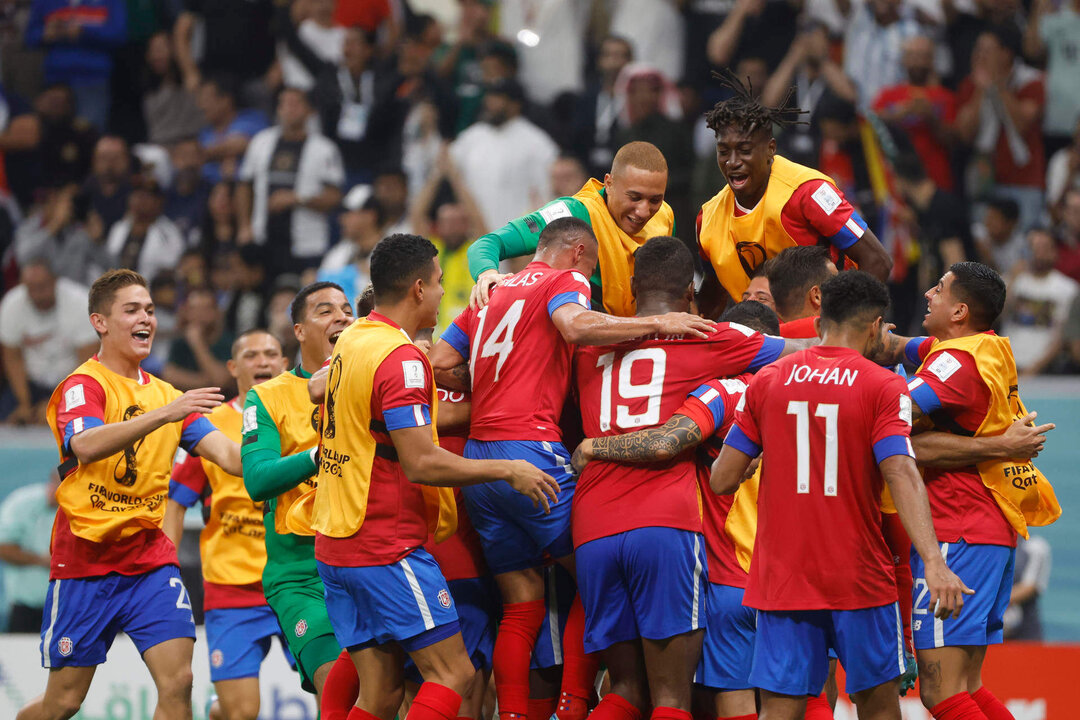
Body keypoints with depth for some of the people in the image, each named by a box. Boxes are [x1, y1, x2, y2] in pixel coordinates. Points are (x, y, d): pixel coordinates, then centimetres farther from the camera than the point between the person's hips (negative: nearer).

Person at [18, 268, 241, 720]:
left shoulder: (163, 394, 12)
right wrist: (164, 414, -39)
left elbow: (227, 454, 3)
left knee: (177, 680, -14)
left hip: (149, 557, 5)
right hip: (85, 559, -5)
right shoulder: (82, 386, -8)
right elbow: (85, 445, -30)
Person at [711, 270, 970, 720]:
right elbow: (900, 475, -19)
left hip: (781, 578, 2)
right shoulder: (884, 387, -5)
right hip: (860, 577, -2)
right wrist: (932, 562, -28)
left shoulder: (766, 382, 4)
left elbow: (722, 481, 3)